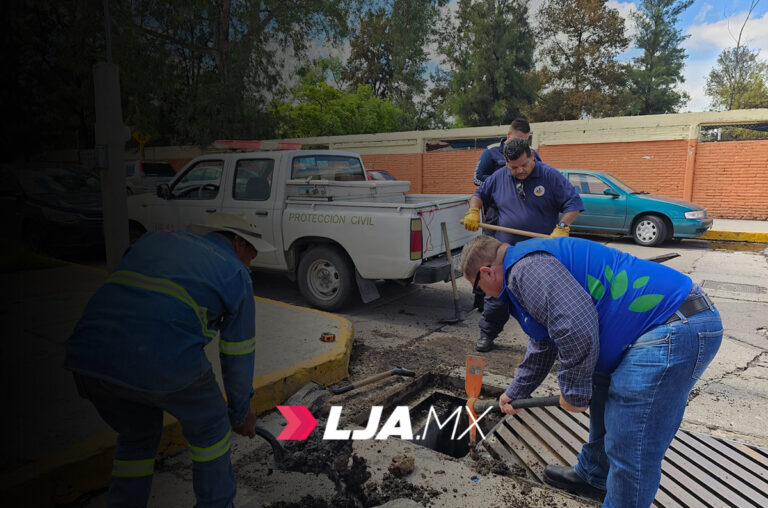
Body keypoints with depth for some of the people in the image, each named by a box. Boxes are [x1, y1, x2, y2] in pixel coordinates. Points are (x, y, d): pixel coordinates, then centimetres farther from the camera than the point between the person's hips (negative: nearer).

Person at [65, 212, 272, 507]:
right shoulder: (235, 273, 9)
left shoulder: (153, 240, 24)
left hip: (86, 355, 5)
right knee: (209, 427, 23)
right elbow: (238, 356, 13)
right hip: (164, 362, -5)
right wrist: (241, 412, 28)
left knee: (137, 435, 31)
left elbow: (117, 299, 23)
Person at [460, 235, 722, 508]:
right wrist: (515, 392, 40)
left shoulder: (526, 267, -15)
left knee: (631, 450, -4)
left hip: (675, 331, -12)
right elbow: (543, 345, 31)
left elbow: (577, 328, -27)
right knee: (603, 394, 26)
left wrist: (573, 390, -9)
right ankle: (593, 476, 47)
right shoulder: (537, 261, 20)